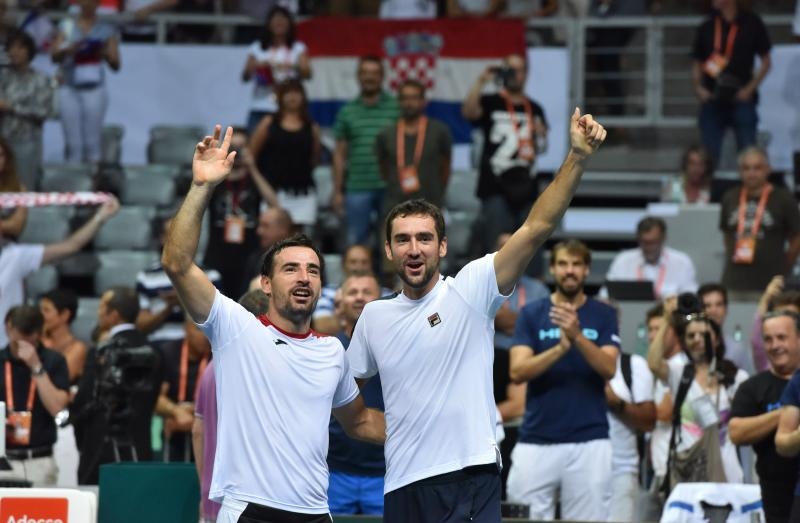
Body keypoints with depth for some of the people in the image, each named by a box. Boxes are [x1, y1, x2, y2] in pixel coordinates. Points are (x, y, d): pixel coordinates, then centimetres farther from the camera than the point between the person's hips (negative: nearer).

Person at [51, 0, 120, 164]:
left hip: (94, 90, 0)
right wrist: (68, 50, -21)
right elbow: (54, 56, 0)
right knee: (73, 143, -4)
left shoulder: (106, 29, 7)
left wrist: (105, 54, -15)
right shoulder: (67, 25, 8)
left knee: (92, 142, -6)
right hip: (69, 89, 0)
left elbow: (116, 65, 6)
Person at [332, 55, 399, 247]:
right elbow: (340, 154, 11)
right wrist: (337, 191, 6)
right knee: (356, 241, 6)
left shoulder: (396, 108, 3)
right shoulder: (347, 112, 9)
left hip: (390, 188, -1)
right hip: (357, 188, 2)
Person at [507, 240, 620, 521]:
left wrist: (578, 336, -24)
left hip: (589, 440, 0)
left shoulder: (604, 315, 6)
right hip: (536, 440, 0)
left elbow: (609, 368, -7)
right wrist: (560, 348, -21)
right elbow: (517, 371, -6)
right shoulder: (531, 314, 5)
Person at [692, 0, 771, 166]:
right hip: (713, 101, 2)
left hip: (742, 99, -2)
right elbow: (697, 64, 14)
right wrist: (698, 88, -4)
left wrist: (750, 88, -6)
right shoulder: (706, 28, 8)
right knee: (709, 154, 1)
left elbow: (766, 61, 5)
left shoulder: (752, 23, 2)